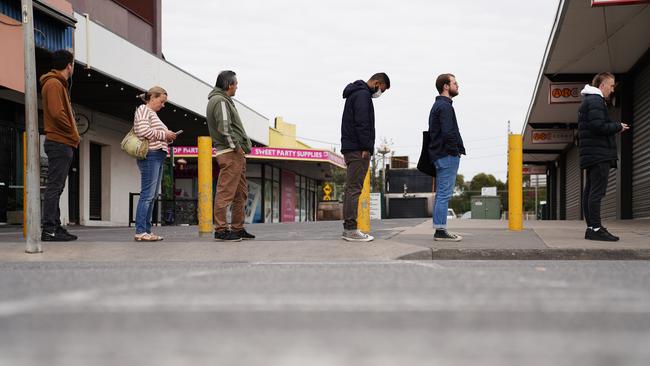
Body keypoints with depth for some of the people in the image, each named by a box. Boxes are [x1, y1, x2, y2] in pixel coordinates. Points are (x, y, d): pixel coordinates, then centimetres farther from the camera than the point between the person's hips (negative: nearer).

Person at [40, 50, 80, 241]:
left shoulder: (58, 84, 22)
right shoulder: (54, 84, -10)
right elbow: (57, 114, -21)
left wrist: (72, 135, 9)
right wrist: (73, 133, -10)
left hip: (62, 144, 10)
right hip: (60, 143, -10)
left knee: (56, 188, 11)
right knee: (54, 187, -10)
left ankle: (55, 227, 15)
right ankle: (49, 229, -10)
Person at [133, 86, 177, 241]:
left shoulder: (153, 114, 25)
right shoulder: (143, 109, -3)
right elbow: (143, 131, -18)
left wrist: (167, 138, 9)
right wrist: (164, 135, -10)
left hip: (158, 156, 10)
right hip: (150, 155, -10)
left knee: (152, 196, 7)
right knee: (147, 194, -13)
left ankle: (147, 231, 9)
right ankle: (140, 232, -14)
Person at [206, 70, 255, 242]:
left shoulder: (224, 100, 22)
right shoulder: (220, 101, -10)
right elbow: (224, 128, -20)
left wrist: (244, 145, 13)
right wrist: (235, 146, -15)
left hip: (237, 153, 11)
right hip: (230, 152, -11)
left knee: (241, 193, 14)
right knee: (225, 192, -9)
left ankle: (238, 228, 19)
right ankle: (221, 230, -8)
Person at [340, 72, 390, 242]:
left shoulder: (355, 93, 23)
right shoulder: (363, 94, -10)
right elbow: (361, 123, -19)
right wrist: (366, 147, -19)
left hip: (350, 148, 10)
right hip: (358, 150, -10)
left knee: (351, 188, 10)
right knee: (354, 189, -10)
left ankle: (348, 228, 12)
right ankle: (351, 230, -10)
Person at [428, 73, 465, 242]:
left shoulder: (438, 105, 19)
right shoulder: (445, 106, -13)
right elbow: (448, 133, -23)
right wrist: (455, 151, -11)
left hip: (439, 156, 10)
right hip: (447, 156, -10)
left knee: (441, 194, 11)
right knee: (444, 194, -8)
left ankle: (439, 230, 14)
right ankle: (441, 230, -7)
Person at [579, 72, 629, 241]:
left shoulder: (587, 101, 23)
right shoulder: (596, 100, -9)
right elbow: (598, 126, -20)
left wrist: (615, 127, 17)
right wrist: (618, 127, -7)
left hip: (590, 156, 11)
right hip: (600, 153, -11)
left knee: (590, 192, 8)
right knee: (597, 191, -13)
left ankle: (592, 227, 11)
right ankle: (596, 228, -16)